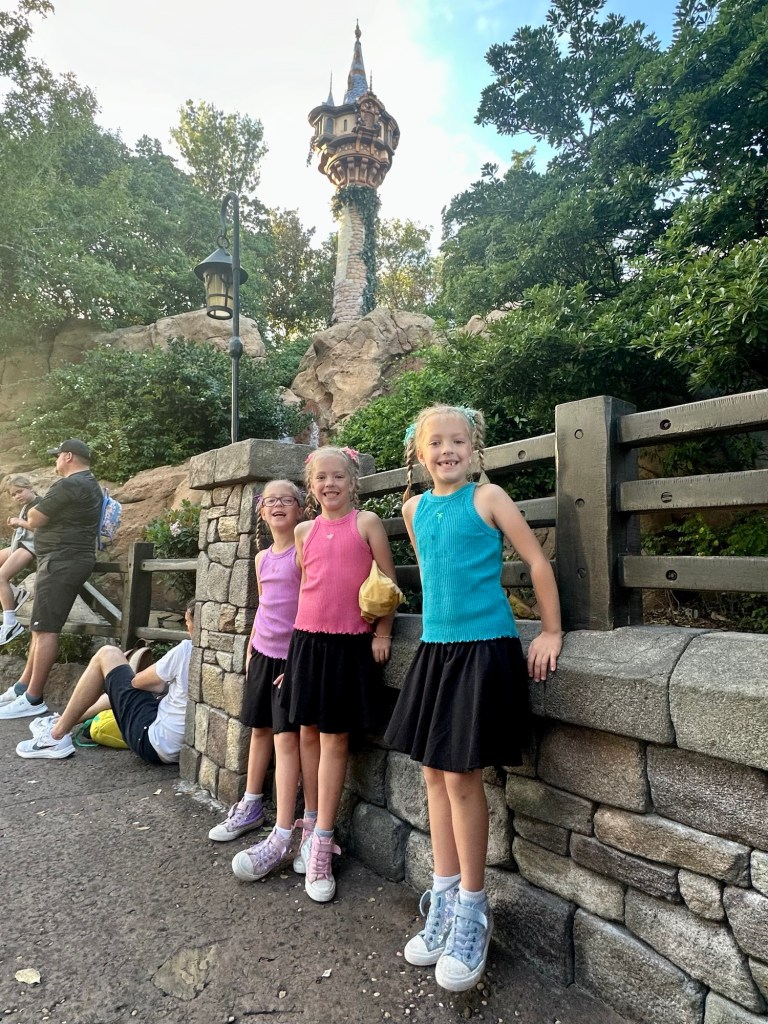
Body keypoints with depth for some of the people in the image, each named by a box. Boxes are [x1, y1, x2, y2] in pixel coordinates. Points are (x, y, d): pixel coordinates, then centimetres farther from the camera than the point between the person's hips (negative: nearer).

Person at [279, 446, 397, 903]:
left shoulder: (366, 522, -4)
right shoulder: (305, 531, 8)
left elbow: (389, 580, -3)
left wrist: (383, 632, -5)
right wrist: (304, 631, 15)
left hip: (350, 642, -4)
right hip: (308, 639, 4)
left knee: (335, 740, 2)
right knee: (309, 732, 12)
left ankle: (322, 840, 14)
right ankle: (315, 826, 30)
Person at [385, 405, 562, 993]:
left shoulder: (487, 498, -6)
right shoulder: (415, 509, 10)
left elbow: (537, 560, -4)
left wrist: (551, 634, -3)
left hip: (485, 648, -6)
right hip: (435, 648, 6)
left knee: (462, 777, -1)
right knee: (435, 774, 11)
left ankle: (472, 911, 21)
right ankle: (444, 901, 29)